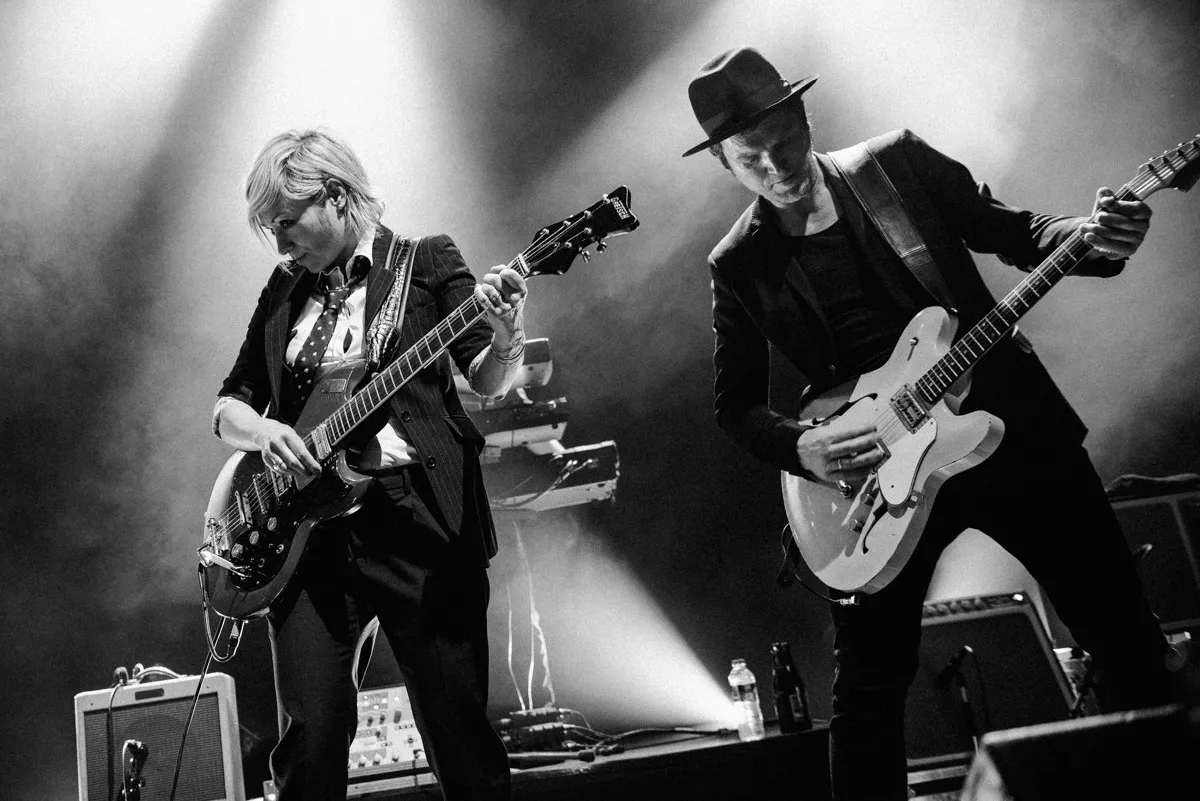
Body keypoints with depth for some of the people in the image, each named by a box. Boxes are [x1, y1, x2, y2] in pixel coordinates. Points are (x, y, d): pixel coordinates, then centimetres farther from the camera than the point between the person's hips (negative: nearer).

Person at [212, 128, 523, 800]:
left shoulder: (427, 261, 5)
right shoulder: (285, 290, 17)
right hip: (307, 523, 4)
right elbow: (230, 404, 18)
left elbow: (488, 381, -1)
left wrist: (507, 340, -24)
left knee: (460, 732, -2)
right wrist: (262, 430, -5)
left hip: (417, 516, -3)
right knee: (311, 739, -4)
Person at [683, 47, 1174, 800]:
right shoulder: (739, 265, -2)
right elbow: (736, 405, 3)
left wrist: (1091, 238, -16)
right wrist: (802, 447, -16)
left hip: (1010, 424, 1)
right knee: (868, 694, 1)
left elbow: (1012, 231, 4)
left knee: (1124, 629, 8)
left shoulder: (899, 161, -2)